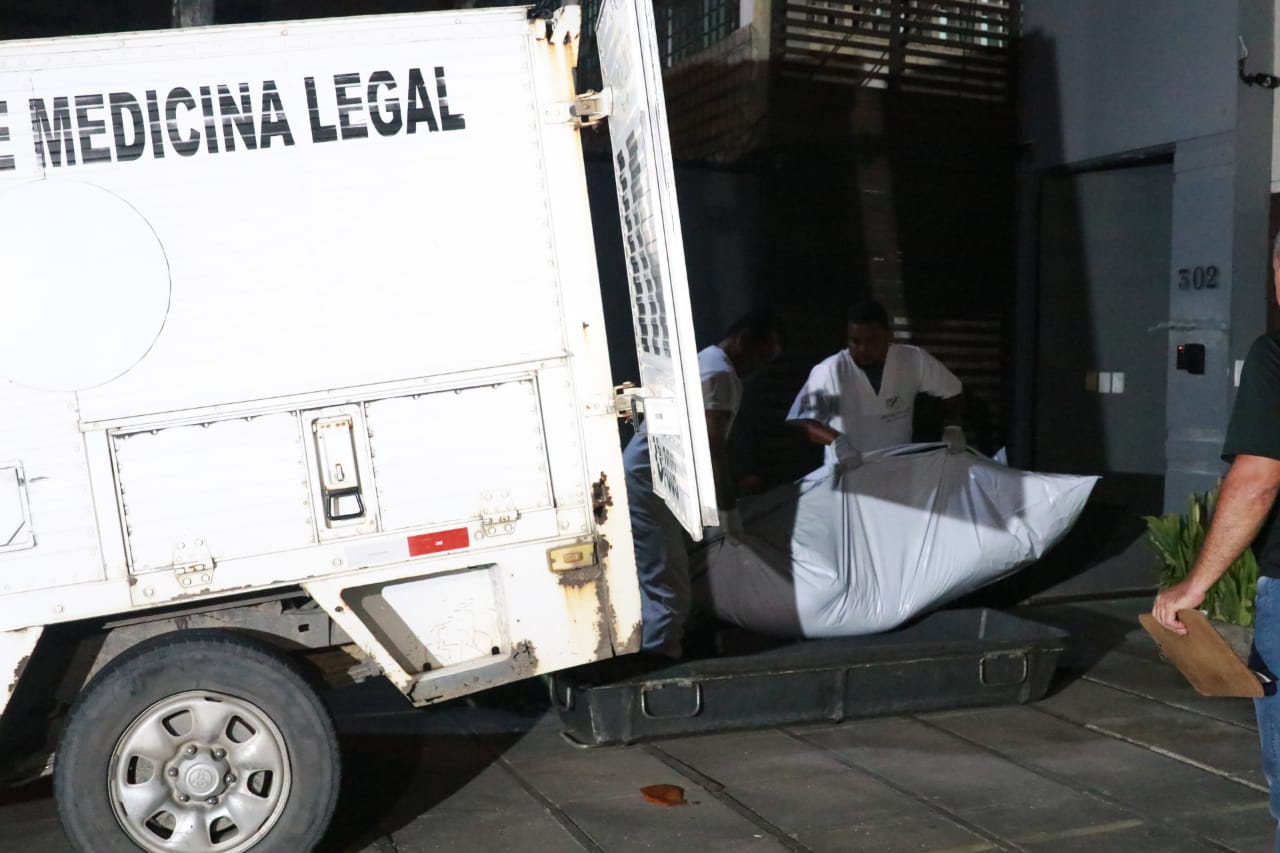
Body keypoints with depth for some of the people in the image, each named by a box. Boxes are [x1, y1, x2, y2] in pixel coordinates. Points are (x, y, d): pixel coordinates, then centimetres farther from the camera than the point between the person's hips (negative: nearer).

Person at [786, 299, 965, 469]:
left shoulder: (913, 360, -13)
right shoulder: (830, 371, -21)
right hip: (847, 472, -2)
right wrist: (836, 441, -37)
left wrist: (952, 427, -15)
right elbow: (802, 420, -21)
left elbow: (952, 391, 1)